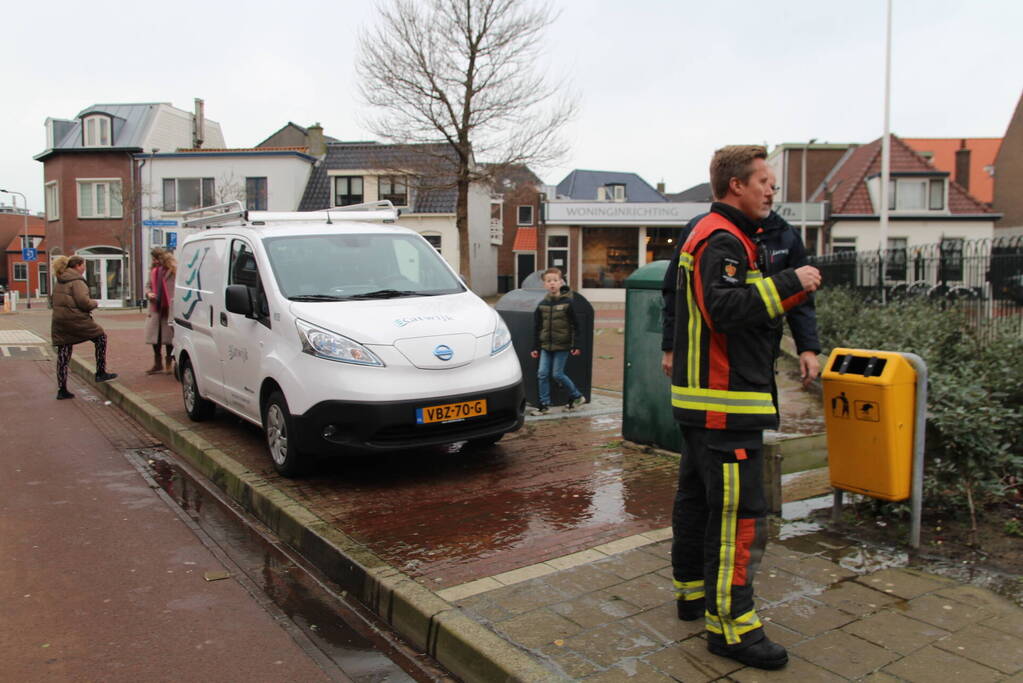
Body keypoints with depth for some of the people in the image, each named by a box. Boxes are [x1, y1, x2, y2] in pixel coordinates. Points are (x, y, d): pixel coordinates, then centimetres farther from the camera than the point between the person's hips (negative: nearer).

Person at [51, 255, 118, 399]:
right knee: (100, 336, 13)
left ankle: (62, 390, 11)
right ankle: (101, 373, 13)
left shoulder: (59, 281, 16)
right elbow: (83, 301, -19)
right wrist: (94, 303, 1)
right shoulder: (77, 281, -10)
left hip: (59, 321, 8)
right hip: (75, 319, -8)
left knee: (63, 355, 9)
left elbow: (57, 301, 18)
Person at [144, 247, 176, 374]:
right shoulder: (153, 271, 13)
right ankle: (157, 364, 21)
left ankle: (169, 363, 16)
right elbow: (148, 286, 22)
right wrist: (148, 293, 2)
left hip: (169, 308, -6)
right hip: (155, 308, 6)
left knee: (168, 336, 2)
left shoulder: (173, 270, -8)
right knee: (154, 336, 8)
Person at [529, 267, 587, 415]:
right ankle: (544, 404, 11)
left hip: (562, 345, -4)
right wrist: (535, 347, 7)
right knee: (542, 374, 0)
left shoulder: (567, 302, -7)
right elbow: (537, 327, 10)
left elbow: (575, 325, -5)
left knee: (557, 374, -2)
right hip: (546, 346, 4)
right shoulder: (542, 304, 4)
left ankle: (577, 396, 18)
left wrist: (576, 346, -8)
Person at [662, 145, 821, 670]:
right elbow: (725, 309, -29)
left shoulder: (707, 235, 20)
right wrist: (788, 283, -22)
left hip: (699, 398, 11)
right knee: (737, 509, -7)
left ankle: (694, 592, 32)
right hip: (724, 401, -11)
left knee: (696, 497, 18)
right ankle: (730, 624, 0)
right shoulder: (723, 240, -14)